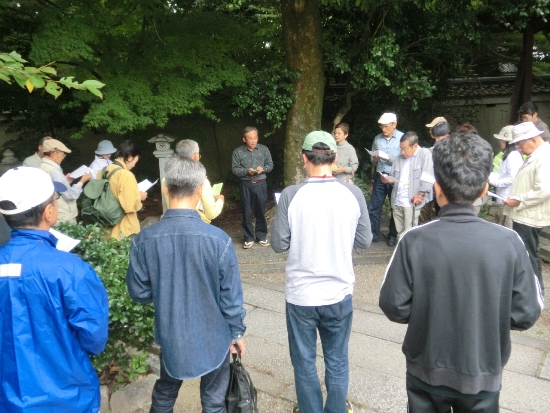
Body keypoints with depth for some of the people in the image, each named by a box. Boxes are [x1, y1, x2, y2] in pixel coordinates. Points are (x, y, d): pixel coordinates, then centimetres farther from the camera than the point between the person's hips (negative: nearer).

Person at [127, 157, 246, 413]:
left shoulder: (144, 240, -16)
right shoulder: (218, 239, -22)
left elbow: (139, 293, -5)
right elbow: (231, 295, -14)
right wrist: (237, 332, 2)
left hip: (170, 335, 3)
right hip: (212, 337, -2)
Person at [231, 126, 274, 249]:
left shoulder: (264, 149, 1)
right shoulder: (238, 152, -4)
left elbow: (270, 164, 6)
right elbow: (234, 169, -3)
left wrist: (263, 169, -14)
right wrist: (247, 171, -19)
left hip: (261, 184, 1)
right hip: (246, 185, -1)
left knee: (261, 211, 10)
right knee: (247, 212, 5)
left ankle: (261, 236, 23)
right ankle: (248, 238, 16)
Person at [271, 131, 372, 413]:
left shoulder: (290, 195, -15)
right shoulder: (353, 193, -10)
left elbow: (279, 244, -9)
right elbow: (364, 241, -1)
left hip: (301, 294, -1)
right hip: (339, 293, 2)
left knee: (304, 363, 19)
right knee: (337, 363, 21)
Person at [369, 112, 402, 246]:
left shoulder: (402, 138, -5)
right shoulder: (377, 139, 7)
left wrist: (391, 159, -22)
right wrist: (375, 159, -8)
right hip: (380, 176, 3)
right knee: (374, 207, 2)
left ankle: (393, 235, 21)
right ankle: (373, 234, 12)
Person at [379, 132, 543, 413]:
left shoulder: (414, 241, -21)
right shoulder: (509, 242, -17)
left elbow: (394, 306, -16)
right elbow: (526, 314, -11)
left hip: (427, 371, 0)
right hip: (483, 374, 1)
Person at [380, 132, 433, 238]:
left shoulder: (424, 154, -6)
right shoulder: (399, 158, 14)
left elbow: (427, 177, -12)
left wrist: (421, 194, -15)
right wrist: (388, 179, -2)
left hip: (411, 202, -7)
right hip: (397, 201, 7)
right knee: (400, 232, 15)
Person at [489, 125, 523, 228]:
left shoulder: (513, 155, -16)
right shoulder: (508, 155, 15)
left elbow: (512, 179, -22)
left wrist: (493, 181, -13)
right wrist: (489, 175, 4)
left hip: (508, 199, -10)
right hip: (503, 198, 10)